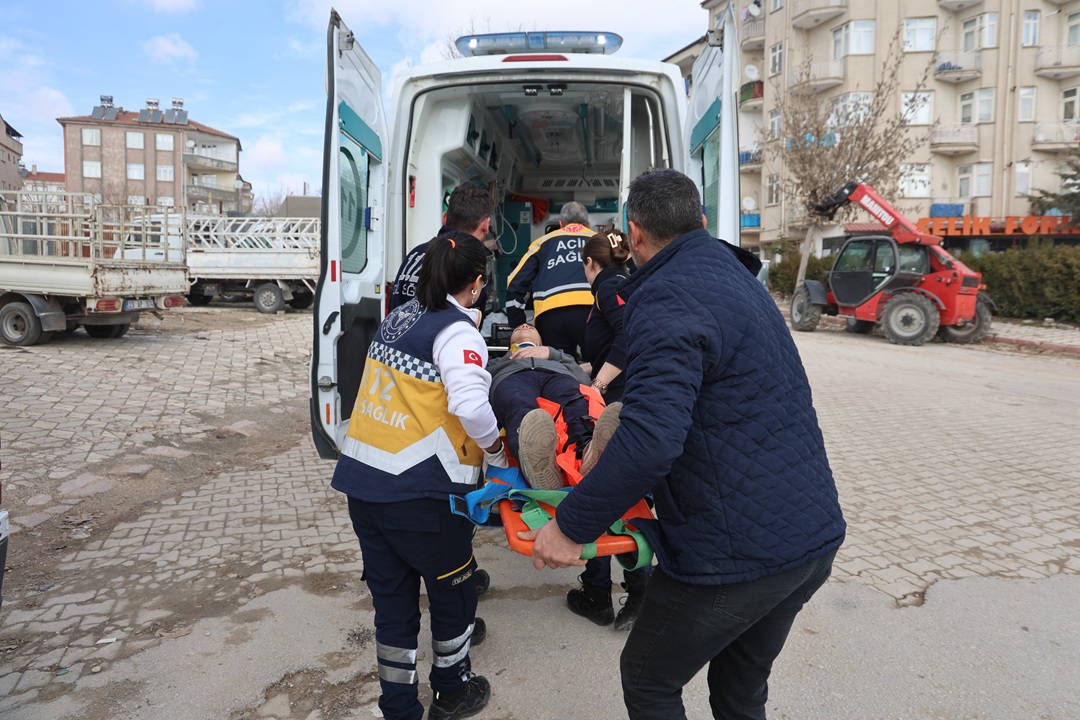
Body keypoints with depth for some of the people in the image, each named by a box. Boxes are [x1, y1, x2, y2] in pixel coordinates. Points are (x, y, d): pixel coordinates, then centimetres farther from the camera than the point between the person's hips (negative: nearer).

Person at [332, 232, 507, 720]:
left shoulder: (400, 316, 12)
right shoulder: (457, 330, -12)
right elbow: (472, 406, -25)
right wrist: (497, 455, -9)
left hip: (361, 479, 7)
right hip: (420, 490, -7)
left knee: (391, 598, 17)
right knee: (453, 586, 17)